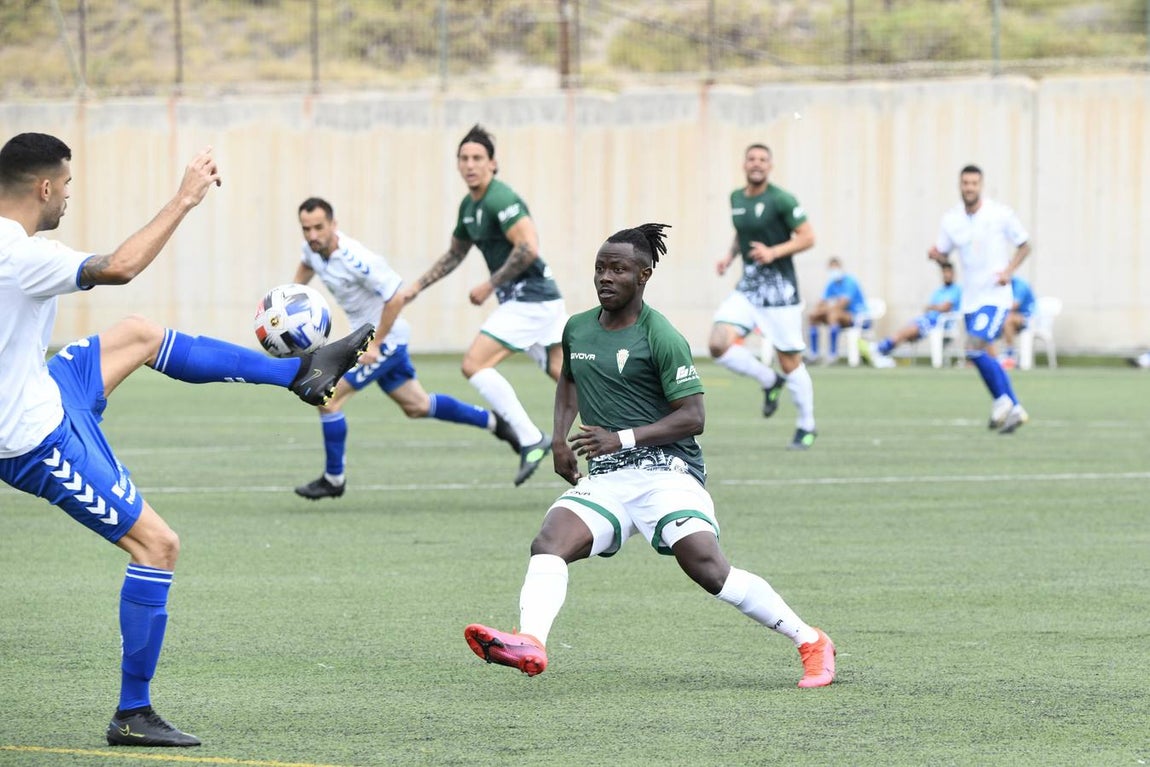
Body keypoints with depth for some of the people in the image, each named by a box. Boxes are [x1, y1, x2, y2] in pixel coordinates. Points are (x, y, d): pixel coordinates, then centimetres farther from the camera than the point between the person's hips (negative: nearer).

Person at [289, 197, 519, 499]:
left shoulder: (356, 260, -30)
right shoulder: (313, 247, -5)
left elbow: (396, 298, -27)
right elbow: (306, 266, 21)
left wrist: (374, 345, -24)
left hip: (385, 339, -9)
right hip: (369, 337, 9)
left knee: (328, 398, -12)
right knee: (416, 406, 21)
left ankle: (333, 479, 3)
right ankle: (494, 422, 34)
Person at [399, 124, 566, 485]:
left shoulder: (500, 199, -15)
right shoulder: (469, 206, 15)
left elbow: (528, 248, -25)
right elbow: (455, 254, 31)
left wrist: (489, 286, -17)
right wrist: (417, 286, 27)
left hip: (529, 299, -10)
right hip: (544, 297, 10)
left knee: (474, 364, -11)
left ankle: (530, 440, -11)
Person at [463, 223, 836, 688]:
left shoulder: (661, 338, -7)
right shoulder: (577, 329, 14)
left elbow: (692, 417, -10)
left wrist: (622, 438, -18)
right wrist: (560, 439, 20)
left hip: (664, 469, -6)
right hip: (603, 479, 6)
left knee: (708, 569, -20)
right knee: (548, 544, -21)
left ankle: (810, 643, -7)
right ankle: (529, 644, -42)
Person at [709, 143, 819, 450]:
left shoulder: (781, 200, -11)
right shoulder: (736, 198, 9)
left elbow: (807, 237, -10)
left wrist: (774, 252, -22)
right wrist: (729, 255, 7)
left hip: (779, 289, -6)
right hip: (747, 287, 6)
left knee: (789, 361, 0)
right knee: (719, 345, -14)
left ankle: (806, 426, 19)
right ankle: (769, 381, 11)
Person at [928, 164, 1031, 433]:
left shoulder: (1000, 214, -8)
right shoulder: (950, 219, 2)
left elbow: (1024, 246, 1)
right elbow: (943, 254, 11)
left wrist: (1009, 270, -14)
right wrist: (935, 254, -13)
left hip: (995, 296, -5)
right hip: (970, 298, 5)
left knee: (974, 348, -20)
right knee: (986, 358, 7)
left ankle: (1002, 401, -4)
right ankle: (1013, 410, 20)